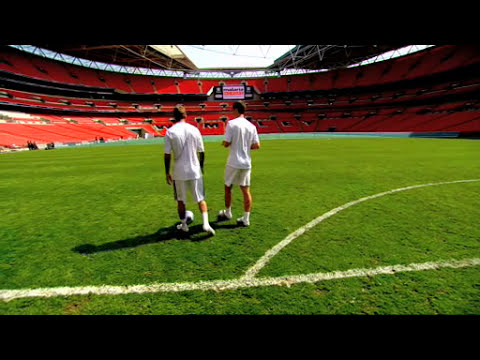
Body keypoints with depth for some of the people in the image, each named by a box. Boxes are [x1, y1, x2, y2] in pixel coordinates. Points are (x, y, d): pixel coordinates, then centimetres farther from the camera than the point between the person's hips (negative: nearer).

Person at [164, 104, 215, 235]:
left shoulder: (170, 132, -6)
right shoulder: (194, 129, 0)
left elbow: (167, 155, -6)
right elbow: (201, 152, 3)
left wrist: (167, 173, 4)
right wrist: (201, 167, 18)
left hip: (179, 172, -1)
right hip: (195, 171, 1)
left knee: (180, 200, 17)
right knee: (200, 199, 12)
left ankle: (183, 225, 29)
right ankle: (206, 223, -1)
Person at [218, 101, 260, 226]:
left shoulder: (231, 123, -10)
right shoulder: (251, 126, 4)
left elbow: (227, 143, -14)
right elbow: (257, 145, 2)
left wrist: (223, 143, 8)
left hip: (233, 163, -4)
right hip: (246, 163, 4)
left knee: (228, 187, 15)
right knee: (246, 190, 8)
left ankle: (227, 213, 31)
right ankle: (246, 218, 13)